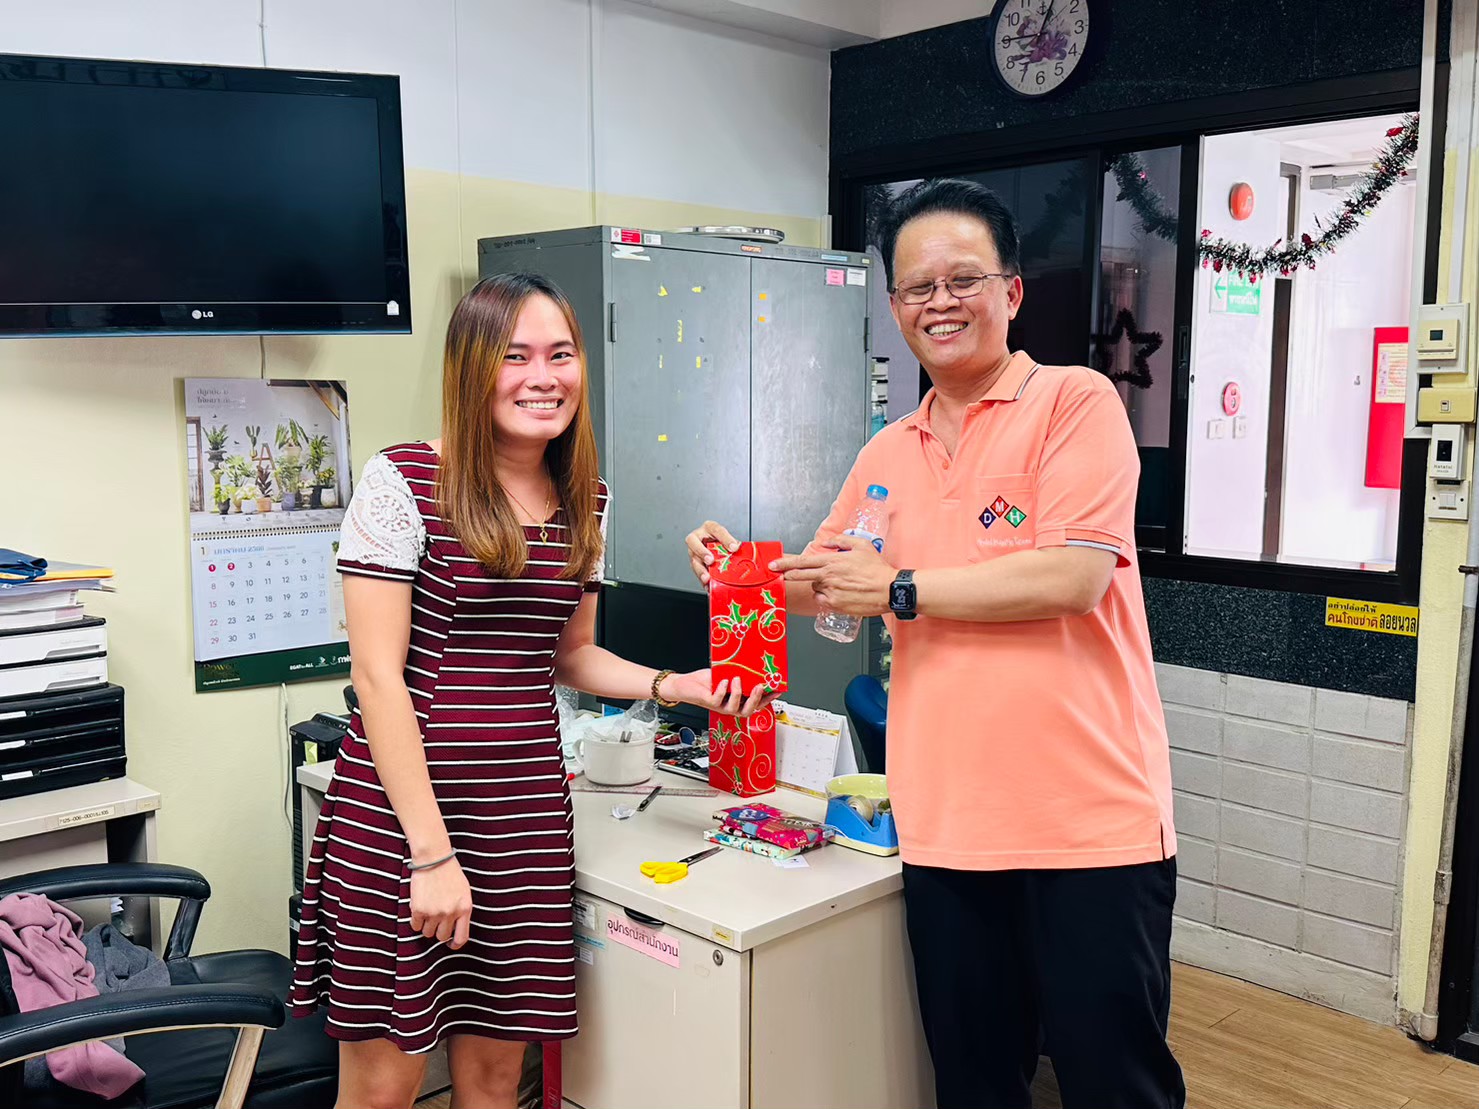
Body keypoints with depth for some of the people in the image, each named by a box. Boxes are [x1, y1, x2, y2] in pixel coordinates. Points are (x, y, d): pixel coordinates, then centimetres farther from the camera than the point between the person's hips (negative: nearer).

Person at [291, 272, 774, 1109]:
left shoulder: (587, 503, 7)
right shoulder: (403, 483, -10)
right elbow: (378, 673, -13)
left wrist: (675, 686, 1)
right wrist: (432, 850, -16)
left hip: (528, 815, 5)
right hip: (399, 810, -4)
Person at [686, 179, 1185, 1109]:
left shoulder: (1075, 403, -7)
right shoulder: (888, 456, 12)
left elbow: (1072, 577, -18)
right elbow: (826, 582, 24)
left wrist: (901, 589, -12)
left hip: (1091, 819, -5)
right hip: (946, 826, 6)